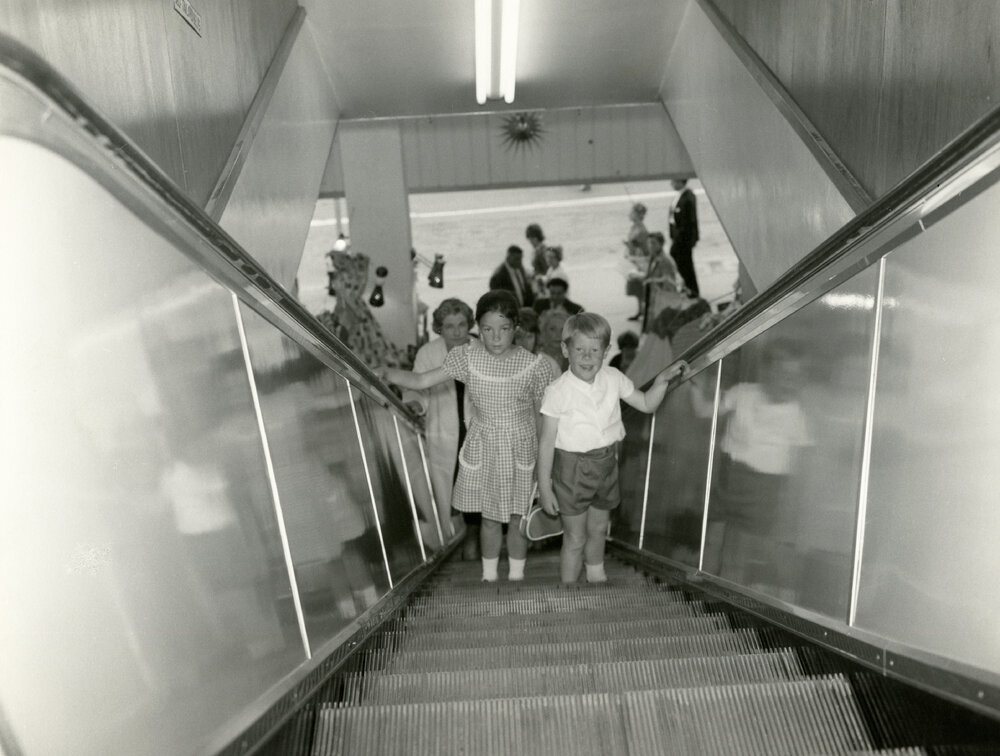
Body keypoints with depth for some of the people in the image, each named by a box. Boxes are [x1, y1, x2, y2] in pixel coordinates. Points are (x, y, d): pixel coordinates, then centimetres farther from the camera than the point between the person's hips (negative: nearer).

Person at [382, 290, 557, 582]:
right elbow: (421, 380, -11)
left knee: (517, 517, 13)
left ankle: (516, 576, 36)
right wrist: (384, 372, -24)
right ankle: (489, 577, 35)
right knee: (489, 518, 14)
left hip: (520, 449, -1)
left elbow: (542, 415, -4)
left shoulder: (534, 365, -14)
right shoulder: (466, 356, -10)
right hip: (483, 449, 1)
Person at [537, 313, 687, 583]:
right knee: (575, 538, 7)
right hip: (572, 467, -5)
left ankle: (596, 576, 51)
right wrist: (544, 486, -13)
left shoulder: (613, 379, -6)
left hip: (607, 462, 5)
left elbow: (646, 404, 8)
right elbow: (547, 440, -15)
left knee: (598, 529, 25)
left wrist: (662, 380, -10)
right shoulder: (559, 391, -19)